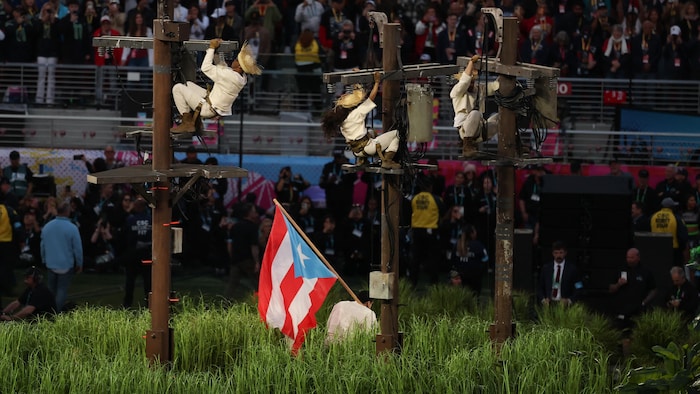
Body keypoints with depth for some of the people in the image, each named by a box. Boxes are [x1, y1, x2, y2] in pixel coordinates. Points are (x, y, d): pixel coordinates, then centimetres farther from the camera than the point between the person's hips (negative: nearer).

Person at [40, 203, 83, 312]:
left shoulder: (47, 226, 1)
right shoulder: (72, 228, -14)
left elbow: (42, 246, 10)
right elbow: (78, 248, -10)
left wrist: (44, 260, 22)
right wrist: (79, 264, 2)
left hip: (51, 263, 5)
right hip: (66, 265, -5)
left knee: (51, 288, 17)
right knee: (62, 289, 0)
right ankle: (57, 313, -6)